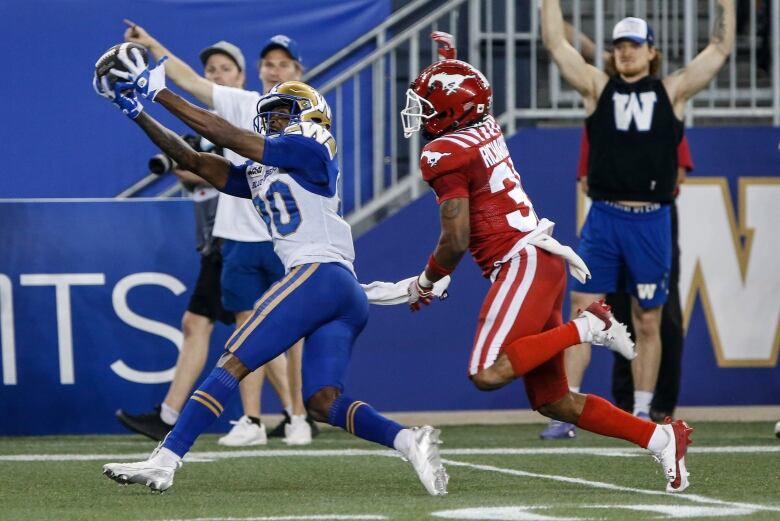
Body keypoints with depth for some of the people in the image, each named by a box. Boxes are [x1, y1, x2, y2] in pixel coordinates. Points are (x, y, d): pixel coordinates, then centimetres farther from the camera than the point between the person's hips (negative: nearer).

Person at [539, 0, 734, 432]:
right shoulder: (598, 88, 7)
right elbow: (555, 42, 2)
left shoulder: (671, 92, 7)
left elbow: (720, 48, 6)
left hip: (651, 221, 0)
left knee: (647, 323, 6)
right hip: (604, 218, 0)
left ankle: (642, 413, 15)